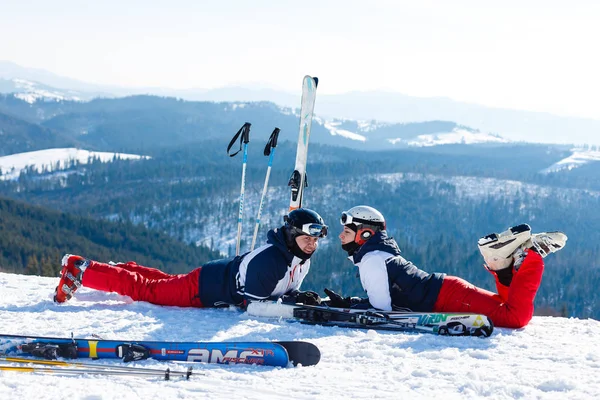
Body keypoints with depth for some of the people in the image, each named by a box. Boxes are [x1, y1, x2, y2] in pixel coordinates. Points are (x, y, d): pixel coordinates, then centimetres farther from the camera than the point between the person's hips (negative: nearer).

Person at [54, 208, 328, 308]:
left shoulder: (302, 259, -3)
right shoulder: (269, 259, -33)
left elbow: (284, 289, 12)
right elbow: (251, 302, -32)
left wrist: (299, 298, -10)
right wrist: (295, 301, -32)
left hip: (223, 277, 8)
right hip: (202, 288, -8)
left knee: (161, 279, 25)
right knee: (142, 288, -1)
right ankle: (83, 271, 4)